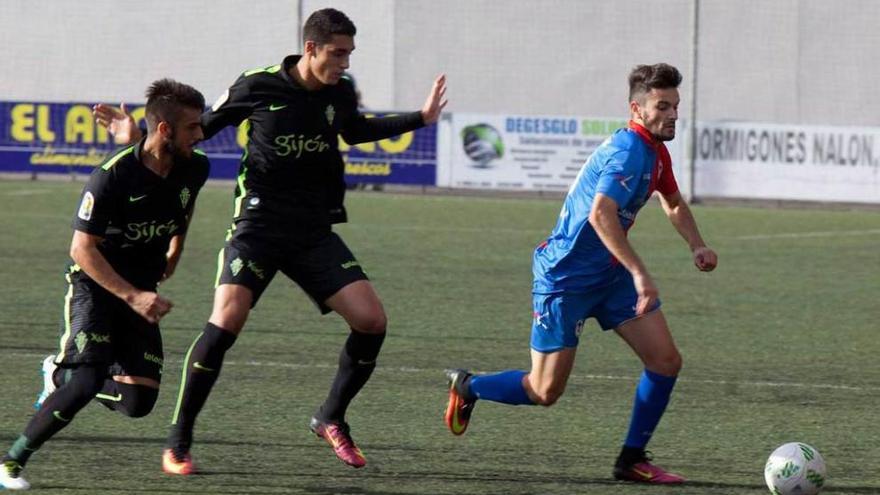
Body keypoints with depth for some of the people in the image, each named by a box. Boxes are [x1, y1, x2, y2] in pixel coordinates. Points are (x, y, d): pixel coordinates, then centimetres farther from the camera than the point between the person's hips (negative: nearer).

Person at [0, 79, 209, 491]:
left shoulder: (194, 169, -4)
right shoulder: (112, 177, -23)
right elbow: (82, 249, -21)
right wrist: (133, 296, -27)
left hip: (141, 291, 6)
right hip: (95, 285, -6)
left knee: (138, 402, -4)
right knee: (88, 382, -25)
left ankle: (61, 374, 25)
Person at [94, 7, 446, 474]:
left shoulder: (340, 94, 4)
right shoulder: (257, 88, -9)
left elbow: (356, 130, 27)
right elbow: (204, 125, 3)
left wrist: (421, 118, 26)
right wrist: (139, 134, -9)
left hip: (315, 234, 5)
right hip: (258, 226, -5)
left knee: (371, 320, -8)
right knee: (226, 321, -22)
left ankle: (331, 419, 15)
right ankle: (178, 443, -10)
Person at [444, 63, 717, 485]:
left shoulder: (655, 151, 8)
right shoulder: (628, 150, -23)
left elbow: (674, 204, 28)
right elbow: (601, 214, -39)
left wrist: (696, 245, 10)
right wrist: (639, 274, -44)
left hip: (610, 275, 9)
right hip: (566, 276, -9)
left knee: (665, 361, -3)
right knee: (545, 391, -3)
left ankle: (632, 460, 7)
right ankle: (467, 387, 24)